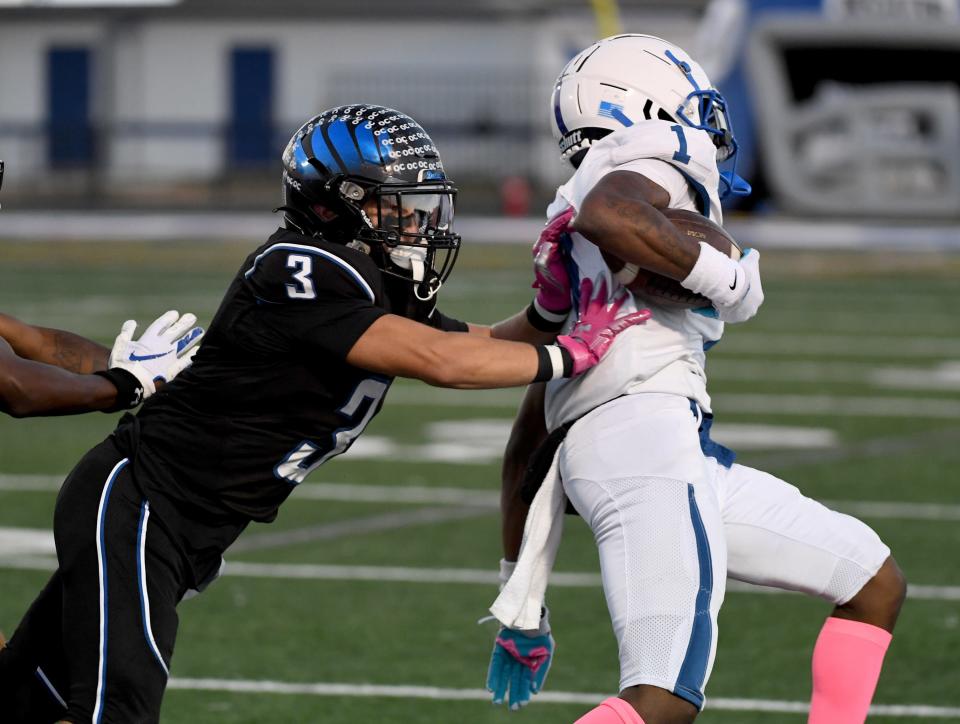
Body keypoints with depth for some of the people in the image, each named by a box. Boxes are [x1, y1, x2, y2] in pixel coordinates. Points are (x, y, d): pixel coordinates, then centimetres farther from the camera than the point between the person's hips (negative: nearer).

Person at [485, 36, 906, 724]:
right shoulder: (659, 153, 6)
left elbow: (532, 437, 29)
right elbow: (608, 216, -23)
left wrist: (522, 606, 30)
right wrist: (727, 279, -9)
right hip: (647, 431, -9)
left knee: (876, 584, 18)